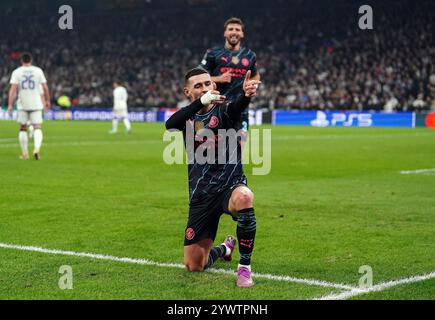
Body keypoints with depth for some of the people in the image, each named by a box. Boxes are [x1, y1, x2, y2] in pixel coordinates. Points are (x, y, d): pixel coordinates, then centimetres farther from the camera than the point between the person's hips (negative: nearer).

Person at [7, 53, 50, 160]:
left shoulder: (17, 72, 1)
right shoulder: (38, 70, 3)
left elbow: (13, 89, -7)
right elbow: (45, 88, 2)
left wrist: (10, 105, -8)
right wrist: (47, 101, 14)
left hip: (22, 104, 0)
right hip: (36, 104, 0)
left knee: (23, 128, 13)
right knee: (37, 128, -1)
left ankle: (24, 153, 15)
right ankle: (37, 148, -25)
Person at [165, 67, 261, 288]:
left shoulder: (223, 109, -3)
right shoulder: (187, 118, 5)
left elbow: (236, 107, -29)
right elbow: (170, 125, -20)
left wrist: (246, 95, -55)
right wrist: (202, 101, -35)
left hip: (230, 185, -3)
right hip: (201, 195, 4)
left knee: (243, 197, -42)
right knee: (194, 265, 4)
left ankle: (245, 267, -24)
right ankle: (224, 249, 41)